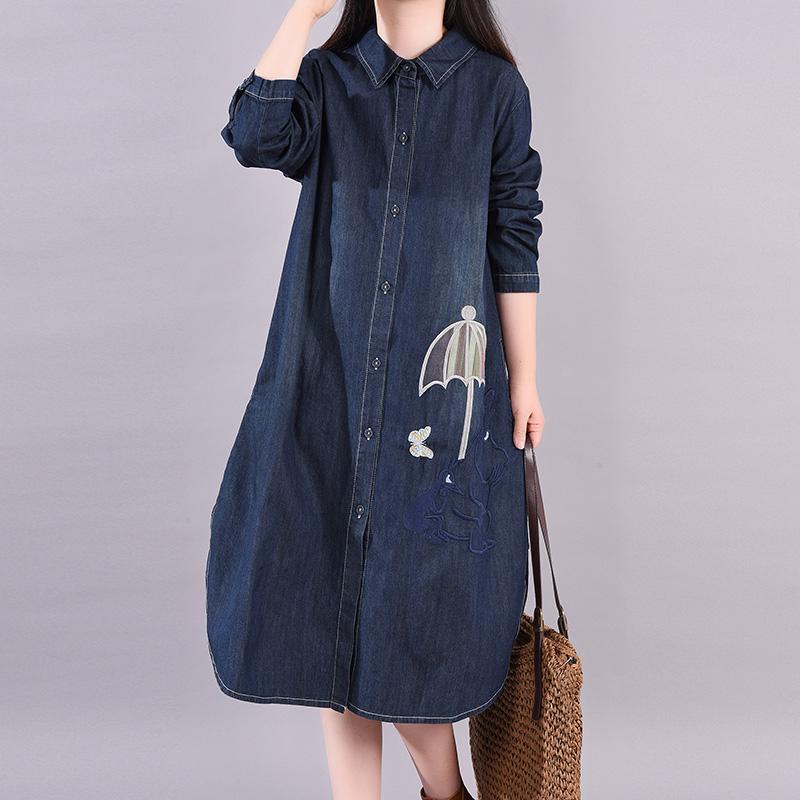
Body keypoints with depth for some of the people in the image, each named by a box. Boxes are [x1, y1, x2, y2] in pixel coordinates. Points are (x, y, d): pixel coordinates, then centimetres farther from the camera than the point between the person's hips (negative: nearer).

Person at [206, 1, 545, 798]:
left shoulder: (494, 87, 4)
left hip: (441, 383, -2)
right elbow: (255, 136, -13)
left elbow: (513, 244, 3)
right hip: (330, 376, 2)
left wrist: (523, 378, 1)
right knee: (334, 594, 7)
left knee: (414, 605, 2)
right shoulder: (327, 76, 9)